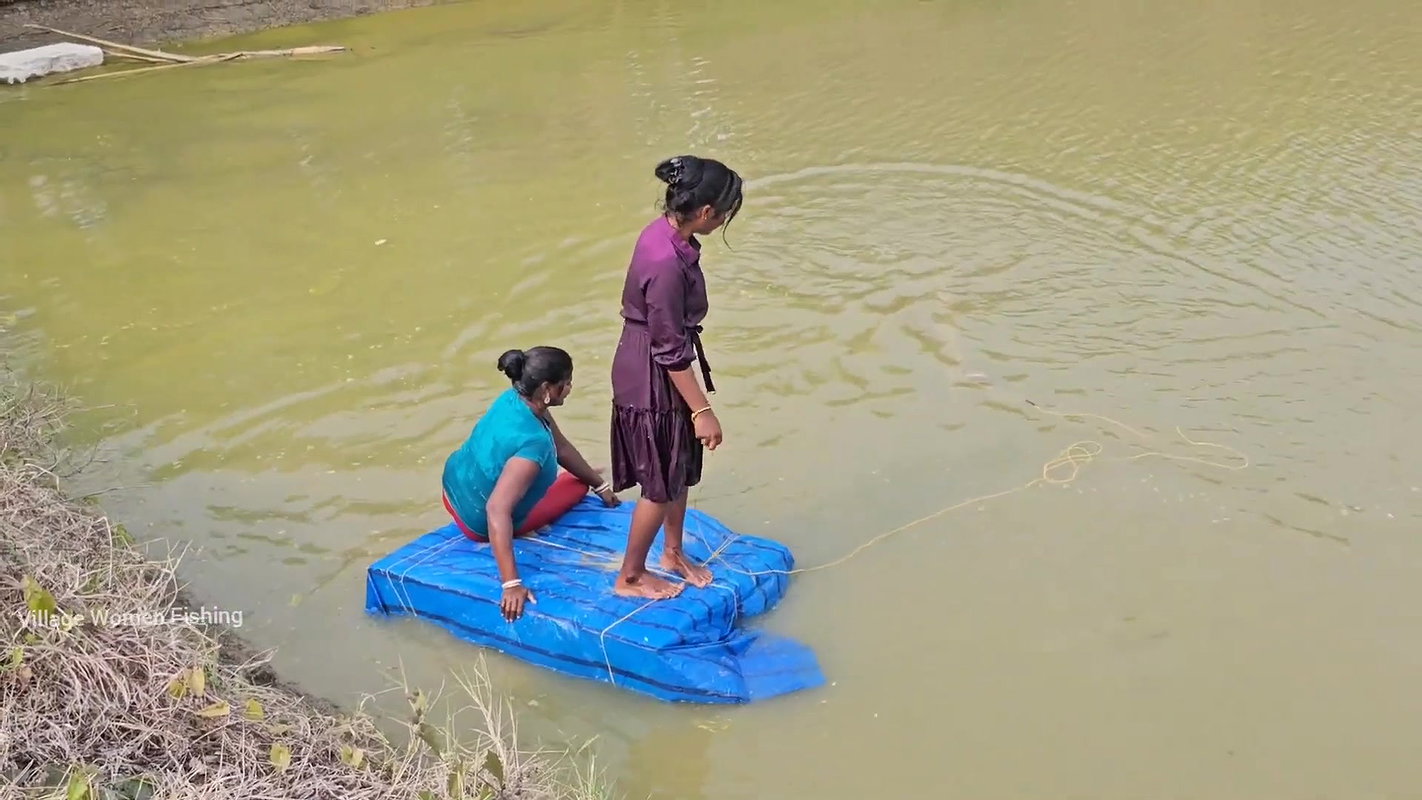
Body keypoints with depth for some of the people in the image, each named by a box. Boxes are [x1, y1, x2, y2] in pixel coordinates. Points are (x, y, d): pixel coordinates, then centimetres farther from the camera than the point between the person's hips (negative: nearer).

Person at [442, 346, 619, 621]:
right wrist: (511, 584, -48)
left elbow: (562, 447, 2)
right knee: (578, 484, 9)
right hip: (480, 521, -7)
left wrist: (601, 485, 12)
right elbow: (497, 511, -46)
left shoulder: (514, 399, -13)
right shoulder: (533, 442, -39)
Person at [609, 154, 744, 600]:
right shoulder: (667, 263, -32)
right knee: (661, 483, 8)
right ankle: (630, 576, 25)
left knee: (681, 469, 23)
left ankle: (673, 552, 43)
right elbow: (670, 349, -25)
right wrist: (702, 410, -17)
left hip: (657, 370, 9)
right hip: (652, 379, -9)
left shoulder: (665, 233, -2)